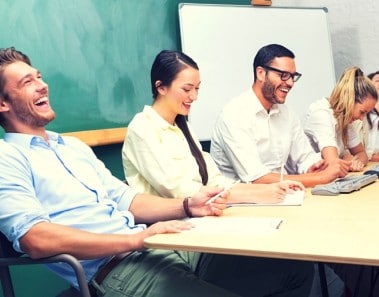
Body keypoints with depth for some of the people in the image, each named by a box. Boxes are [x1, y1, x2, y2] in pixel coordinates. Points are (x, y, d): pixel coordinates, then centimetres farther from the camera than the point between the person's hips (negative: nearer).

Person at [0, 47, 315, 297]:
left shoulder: (74, 146, 22)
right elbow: (35, 238, -17)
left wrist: (187, 206, 1)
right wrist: (135, 239, -20)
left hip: (163, 248, 8)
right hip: (115, 269, -7)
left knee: (297, 269, 1)